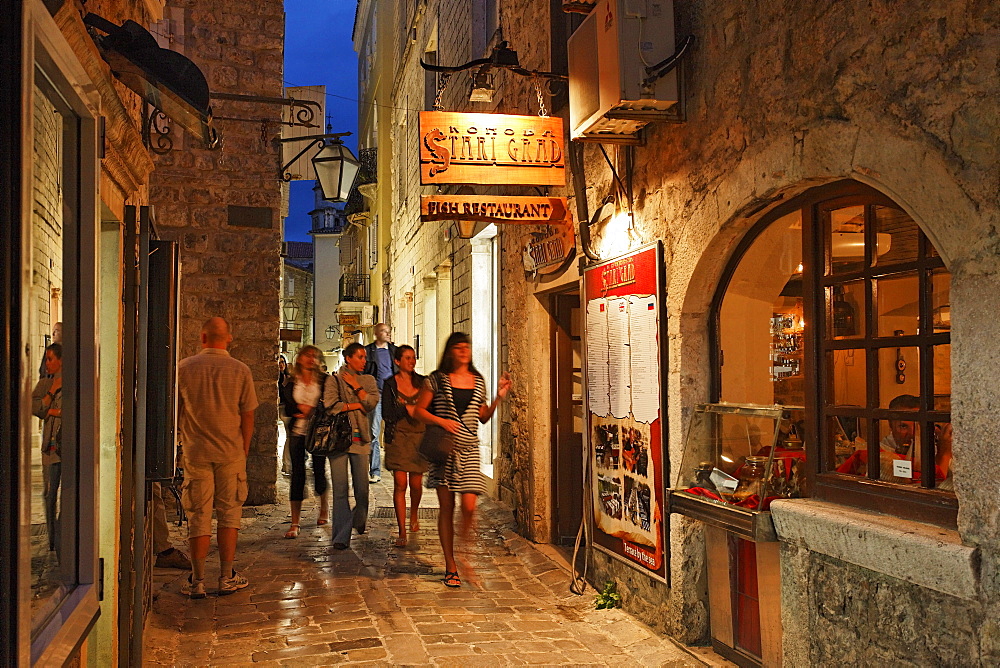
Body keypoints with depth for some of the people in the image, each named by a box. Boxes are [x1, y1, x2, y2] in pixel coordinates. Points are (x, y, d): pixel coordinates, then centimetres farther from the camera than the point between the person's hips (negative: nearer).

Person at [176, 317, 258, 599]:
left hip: (196, 452, 0)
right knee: (229, 513, 9)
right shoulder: (240, 370, -4)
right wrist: (244, 450, 11)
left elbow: (174, 410, 6)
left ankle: (197, 581, 11)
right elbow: (247, 416, -1)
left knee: (199, 516, 7)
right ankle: (226, 578, 13)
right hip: (231, 452, 0)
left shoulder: (184, 368, -2)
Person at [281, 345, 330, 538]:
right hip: (297, 432, 1)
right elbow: (286, 409, 4)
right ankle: (295, 523, 0)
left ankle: (324, 509, 35)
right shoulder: (291, 381, 7)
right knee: (297, 474, -2)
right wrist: (300, 409, -13)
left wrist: (311, 411, -12)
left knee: (319, 471, 6)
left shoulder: (324, 380, 3)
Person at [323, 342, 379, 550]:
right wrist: (356, 405, -4)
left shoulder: (368, 380, 16)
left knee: (362, 486, 3)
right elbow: (330, 404, -10)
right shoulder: (334, 379, 6)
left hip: (360, 437, 3)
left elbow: (372, 402, 0)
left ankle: (359, 520, 32)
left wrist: (356, 386, -2)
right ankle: (342, 535, -2)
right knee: (340, 488, -6)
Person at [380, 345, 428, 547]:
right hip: (398, 437, -2)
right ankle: (402, 532, -4)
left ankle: (413, 516, 35)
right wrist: (407, 409, -10)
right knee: (400, 483, -8)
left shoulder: (422, 382, 9)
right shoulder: (390, 384, 2)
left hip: (420, 436, 2)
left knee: (416, 483, 3)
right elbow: (386, 414, -3)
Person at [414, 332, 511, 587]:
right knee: (447, 507, 2)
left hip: (469, 449, 2)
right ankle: (450, 566, 11)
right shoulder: (437, 379, 2)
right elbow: (419, 410, 2)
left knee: (469, 506, -9)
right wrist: (441, 421, -13)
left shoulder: (479, 382, 12)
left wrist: (499, 397, 5)